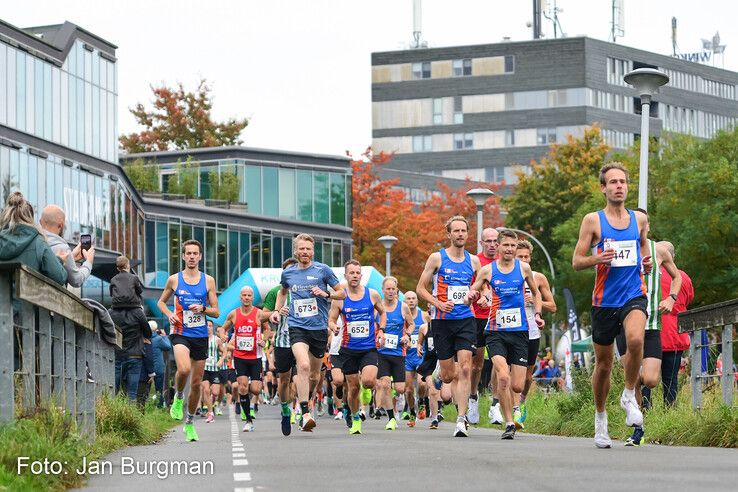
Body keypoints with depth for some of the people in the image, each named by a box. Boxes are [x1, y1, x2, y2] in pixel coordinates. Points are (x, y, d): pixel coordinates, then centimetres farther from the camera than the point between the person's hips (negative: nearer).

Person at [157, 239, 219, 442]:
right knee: (184, 369, -30)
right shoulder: (174, 279, 3)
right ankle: (178, 398, 1)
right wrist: (170, 315, -3)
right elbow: (161, 302, 17)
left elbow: (216, 312, 6)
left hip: (201, 336, 2)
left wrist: (203, 309, -14)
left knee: (197, 383, 7)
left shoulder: (208, 280, 4)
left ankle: (190, 423, 24)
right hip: (180, 333, -2)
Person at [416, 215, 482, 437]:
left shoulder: (473, 261, 8)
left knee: (465, 369, -15)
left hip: (466, 321, 1)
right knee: (448, 376, 5)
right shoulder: (437, 258, 0)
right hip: (442, 321, -1)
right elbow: (421, 288, 2)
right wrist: (439, 304, -13)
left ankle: (461, 419, -15)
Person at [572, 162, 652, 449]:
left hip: (634, 295, 1)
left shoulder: (639, 219, 9)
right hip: (605, 300, -1)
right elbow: (576, 262, 0)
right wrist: (597, 259, -20)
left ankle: (629, 396, -9)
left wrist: (647, 264, 5)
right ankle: (600, 417, 28)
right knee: (603, 363, 7)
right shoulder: (592, 221, 0)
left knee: (635, 339, -30)